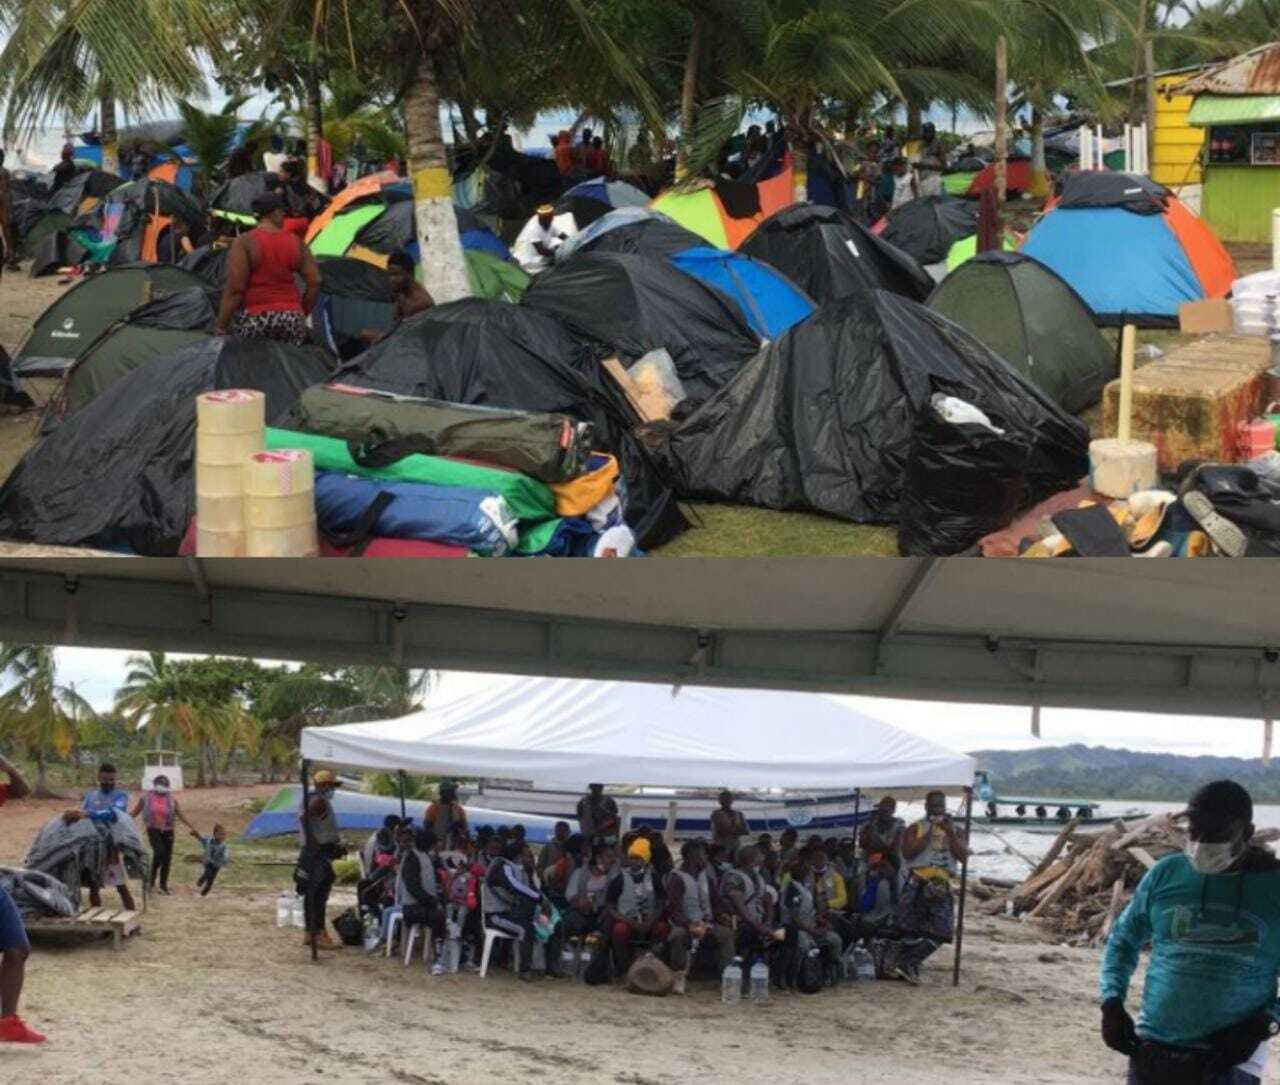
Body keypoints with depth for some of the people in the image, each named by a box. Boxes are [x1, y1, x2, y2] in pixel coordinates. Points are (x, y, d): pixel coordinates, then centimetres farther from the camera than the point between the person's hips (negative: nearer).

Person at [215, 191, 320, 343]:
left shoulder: (244, 242, -6)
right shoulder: (296, 243, 5)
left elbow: (234, 288, -11)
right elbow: (314, 282, 5)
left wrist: (221, 326, -6)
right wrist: (302, 314, 19)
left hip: (253, 319, -3)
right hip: (291, 321, 3)